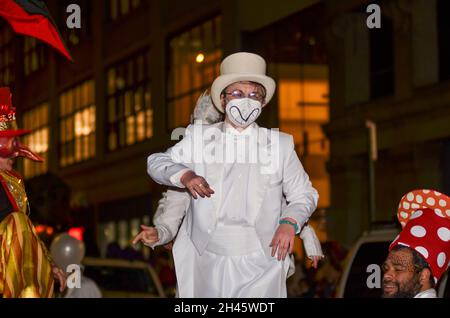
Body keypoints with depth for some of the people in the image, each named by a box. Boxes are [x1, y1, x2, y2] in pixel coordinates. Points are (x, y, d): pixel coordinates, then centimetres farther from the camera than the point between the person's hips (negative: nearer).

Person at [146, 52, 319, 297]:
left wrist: (290, 222, -9)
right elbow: (156, 162, 13)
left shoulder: (280, 144, 8)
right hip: (209, 262, 1)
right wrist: (185, 175, -8)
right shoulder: (199, 138, 8)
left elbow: (304, 194, 12)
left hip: (261, 264, -1)